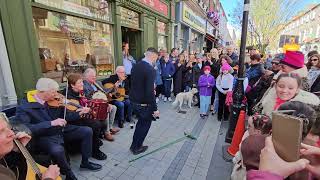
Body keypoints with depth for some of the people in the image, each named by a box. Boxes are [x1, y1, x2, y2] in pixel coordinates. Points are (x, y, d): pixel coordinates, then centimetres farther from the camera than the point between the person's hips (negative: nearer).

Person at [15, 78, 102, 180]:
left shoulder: (54, 101, -2)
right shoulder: (24, 107, -15)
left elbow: (64, 116, 5)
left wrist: (79, 113, -12)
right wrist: (51, 123, -33)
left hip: (62, 130, 6)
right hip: (45, 137, -5)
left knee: (87, 131, -4)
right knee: (58, 150, -36)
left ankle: (85, 162, 13)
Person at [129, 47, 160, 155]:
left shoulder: (136, 66, 3)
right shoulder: (150, 70, -23)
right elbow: (150, 92, -26)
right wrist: (155, 109, -19)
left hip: (134, 100, 8)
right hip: (144, 103, -8)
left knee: (141, 122, 27)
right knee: (145, 124, 16)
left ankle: (135, 144, 41)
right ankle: (136, 148, 32)